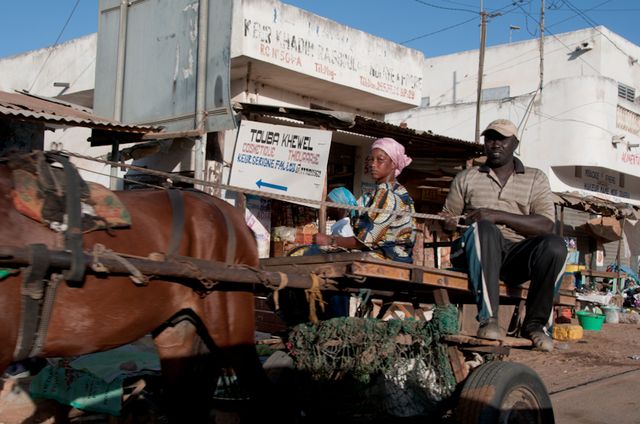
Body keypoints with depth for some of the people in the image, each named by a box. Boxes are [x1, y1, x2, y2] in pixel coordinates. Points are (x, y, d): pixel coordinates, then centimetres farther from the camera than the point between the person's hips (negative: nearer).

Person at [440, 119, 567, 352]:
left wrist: (499, 215, -12)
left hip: (518, 254, 1)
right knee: (484, 228, -35)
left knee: (555, 245, -30)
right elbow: (447, 222, 16)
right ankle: (488, 319, -36)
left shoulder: (535, 178, 16)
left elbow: (546, 225, 0)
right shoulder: (466, 178, 20)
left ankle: (534, 324, -13)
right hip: (475, 251, -1)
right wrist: (448, 222, -9)